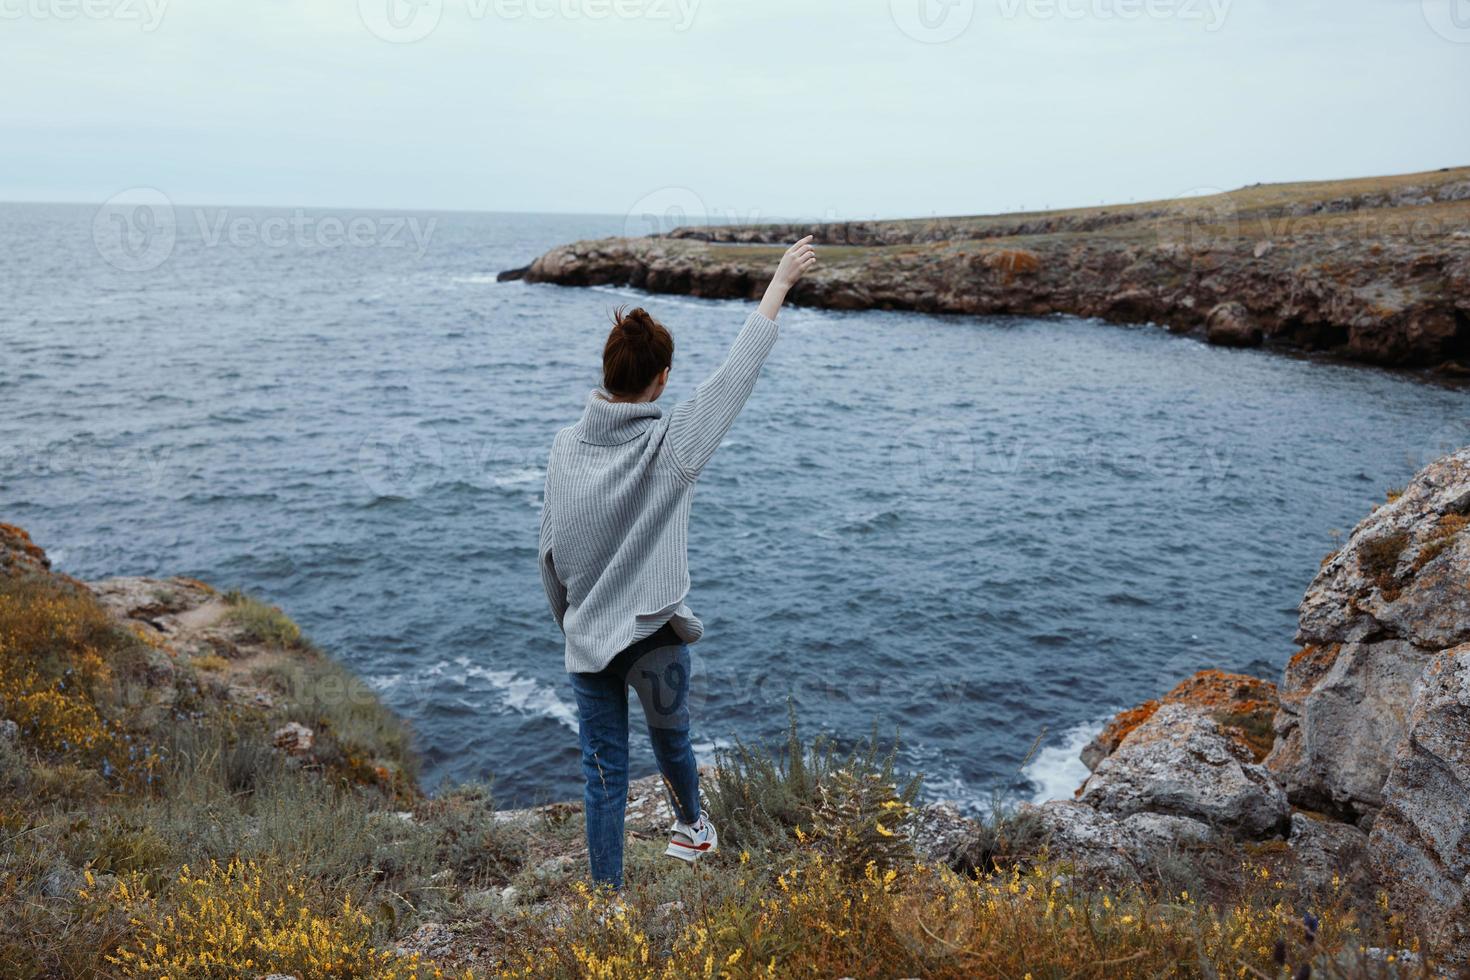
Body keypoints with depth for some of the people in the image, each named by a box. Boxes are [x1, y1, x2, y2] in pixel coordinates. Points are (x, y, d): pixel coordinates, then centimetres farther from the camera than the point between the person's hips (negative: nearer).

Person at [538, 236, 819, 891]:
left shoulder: (565, 446, -4)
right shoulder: (670, 444, -15)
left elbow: (550, 551, 4)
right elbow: (738, 373, -8)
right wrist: (781, 281, 1)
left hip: (587, 640, 2)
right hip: (654, 639, -2)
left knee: (603, 775, 10)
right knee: (671, 740, 24)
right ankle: (691, 826, 51)